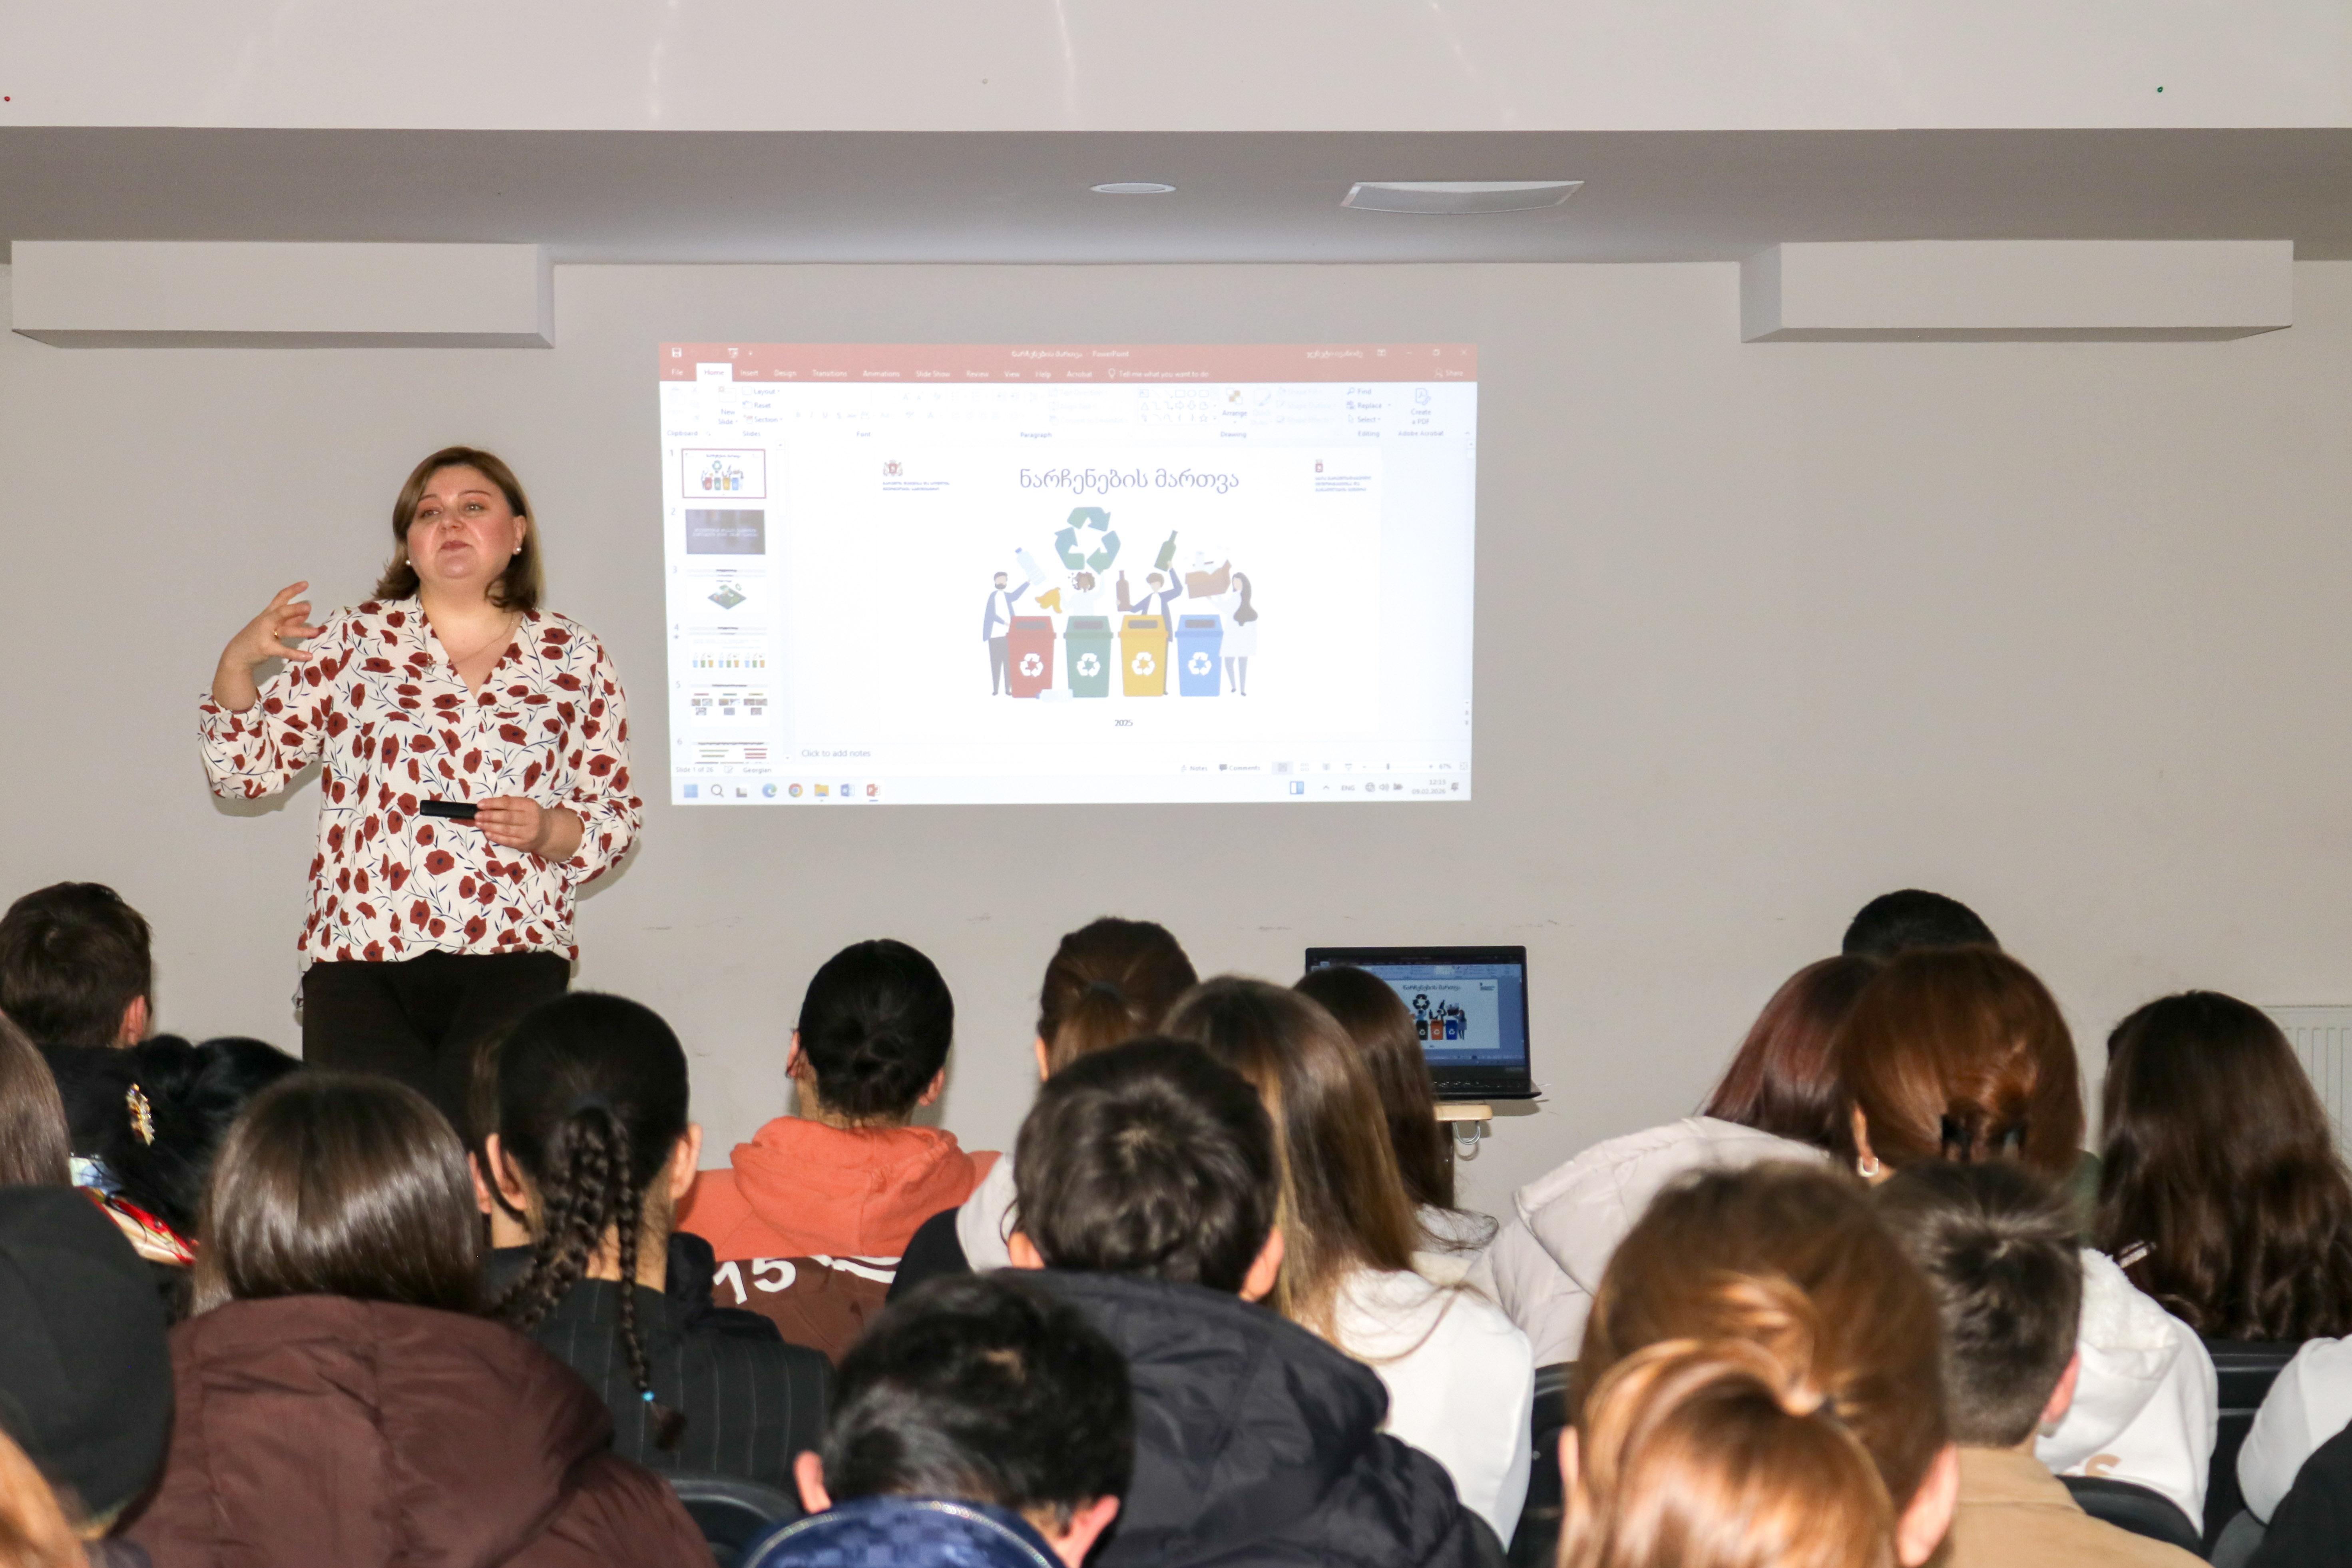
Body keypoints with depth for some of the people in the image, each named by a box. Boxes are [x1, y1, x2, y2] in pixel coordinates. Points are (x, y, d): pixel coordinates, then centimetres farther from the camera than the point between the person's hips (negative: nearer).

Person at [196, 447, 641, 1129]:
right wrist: (236, 664, -5)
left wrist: (551, 831, -6)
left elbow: (616, 815, 14)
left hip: (512, 957, 0)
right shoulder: (352, 641, 11)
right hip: (359, 960, 0)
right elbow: (247, 768, 11)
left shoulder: (572, 657, 12)